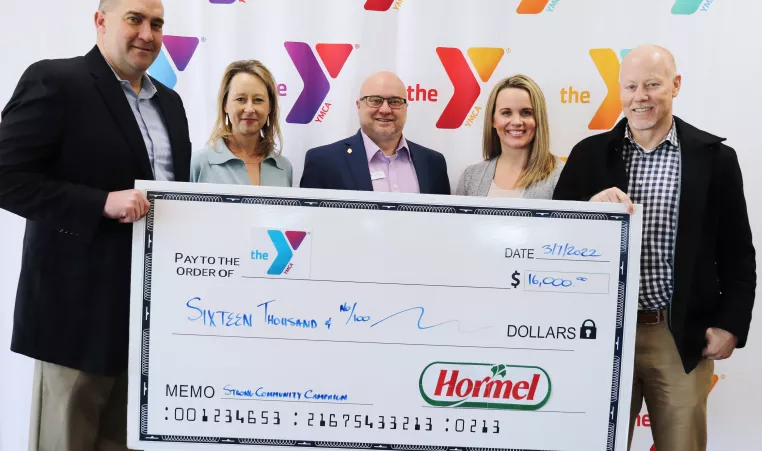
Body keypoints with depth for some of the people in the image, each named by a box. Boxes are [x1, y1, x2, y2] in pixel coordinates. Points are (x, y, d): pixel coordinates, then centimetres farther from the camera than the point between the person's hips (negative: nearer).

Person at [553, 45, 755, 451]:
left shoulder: (715, 157, 1)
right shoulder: (589, 154, 2)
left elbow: (737, 253, 4)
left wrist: (731, 325, -2)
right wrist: (591, 206, -17)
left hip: (683, 336, 0)